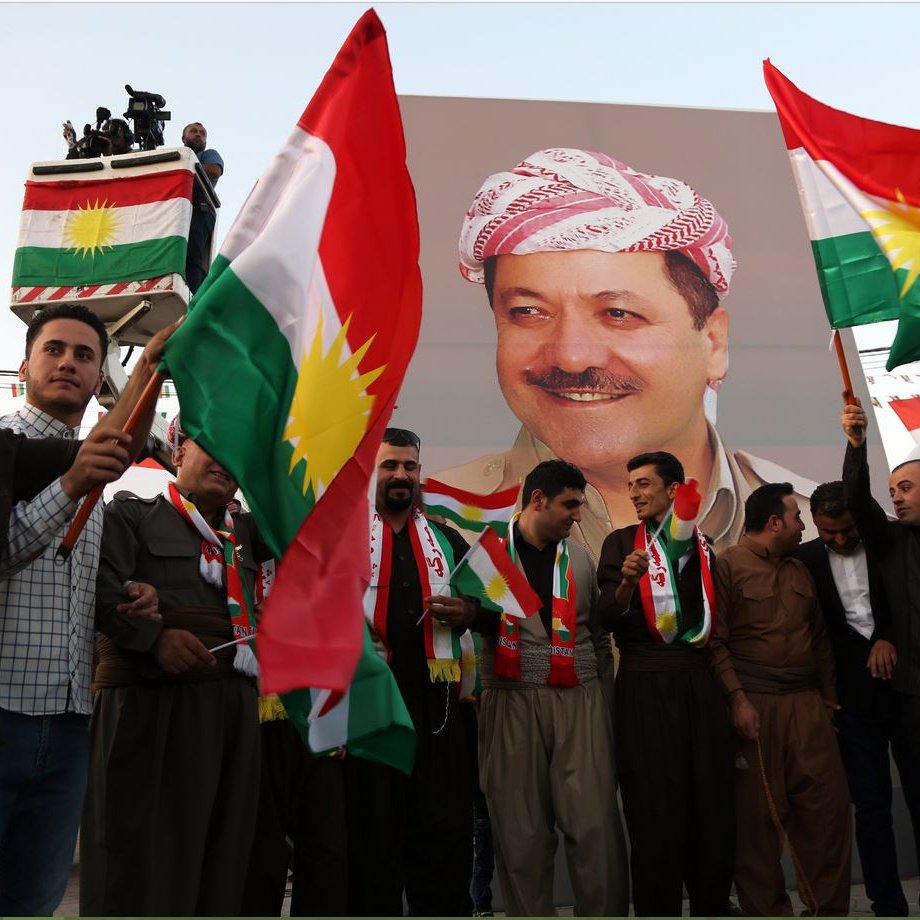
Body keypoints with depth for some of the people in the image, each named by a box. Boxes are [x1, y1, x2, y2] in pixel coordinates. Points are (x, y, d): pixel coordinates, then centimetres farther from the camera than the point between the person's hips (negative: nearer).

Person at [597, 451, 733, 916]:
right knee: (654, 808, 1)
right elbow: (607, 619, -6)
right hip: (645, 687, -3)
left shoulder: (702, 545, 12)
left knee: (713, 805, 6)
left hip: (700, 682, 3)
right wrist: (625, 584, -25)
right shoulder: (621, 542, 3)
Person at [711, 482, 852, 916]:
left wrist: (829, 697, 15)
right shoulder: (726, 567, -4)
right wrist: (737, 699, -15)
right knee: (757, 814, 1)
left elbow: (820, 638, 20)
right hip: (753, 704, -5)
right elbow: (714, 640, -9)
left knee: (829, 804, 4)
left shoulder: (800, 570, 17)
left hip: (807, 703, 6)